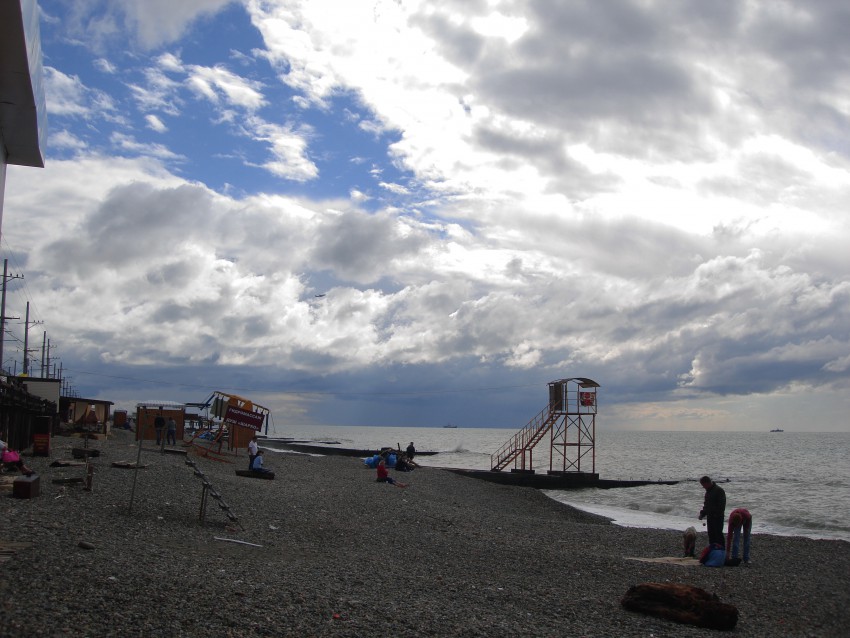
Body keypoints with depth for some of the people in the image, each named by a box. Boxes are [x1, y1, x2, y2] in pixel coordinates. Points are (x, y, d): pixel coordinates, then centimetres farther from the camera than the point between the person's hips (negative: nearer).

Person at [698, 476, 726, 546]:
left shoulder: (719, 490, -15)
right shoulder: (708, 491, 12)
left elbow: (721, 505, -18)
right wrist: (702, 513, 11)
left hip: (717, 517, -8)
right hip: (710, 516, 8)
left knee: (718, 533, -6)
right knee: (711, 534, 12)